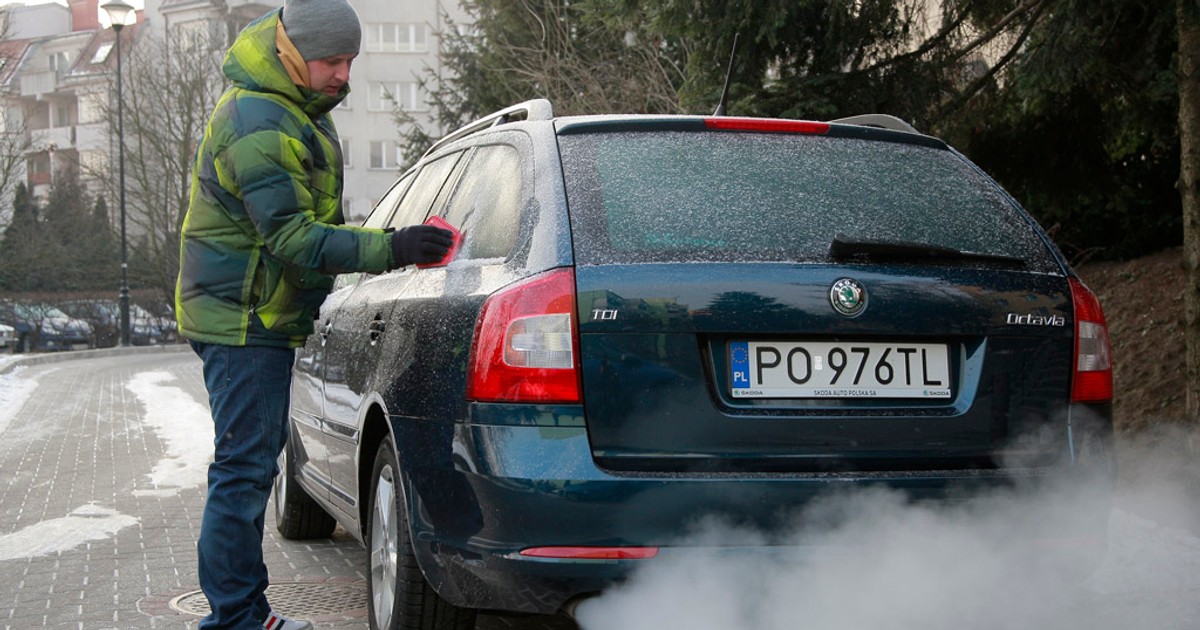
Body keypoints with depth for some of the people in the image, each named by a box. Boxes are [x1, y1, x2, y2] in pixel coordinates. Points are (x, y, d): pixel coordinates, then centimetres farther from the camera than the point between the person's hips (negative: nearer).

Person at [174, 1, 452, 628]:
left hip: (263, 314, 11)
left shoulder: (296, 104, 11)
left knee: (254, 461, 15)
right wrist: (389, 249, -36)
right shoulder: (257, 126, -23)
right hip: (242, 318, -11)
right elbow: (294, 238, -28)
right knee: (244, 468, -10)